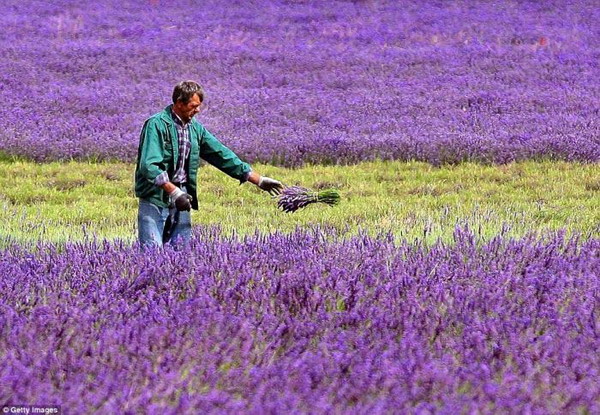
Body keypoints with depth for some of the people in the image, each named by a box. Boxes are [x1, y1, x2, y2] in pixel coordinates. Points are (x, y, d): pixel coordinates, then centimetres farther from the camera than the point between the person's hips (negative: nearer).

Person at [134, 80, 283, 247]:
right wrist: (173, 191, -31)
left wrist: (259, 180, 14)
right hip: (155, 198, -7)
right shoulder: (156, 125, -11)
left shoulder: (196, 129, 11)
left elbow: (222, 155, 16)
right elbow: (149, 165, -21)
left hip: (181, 198, 7)